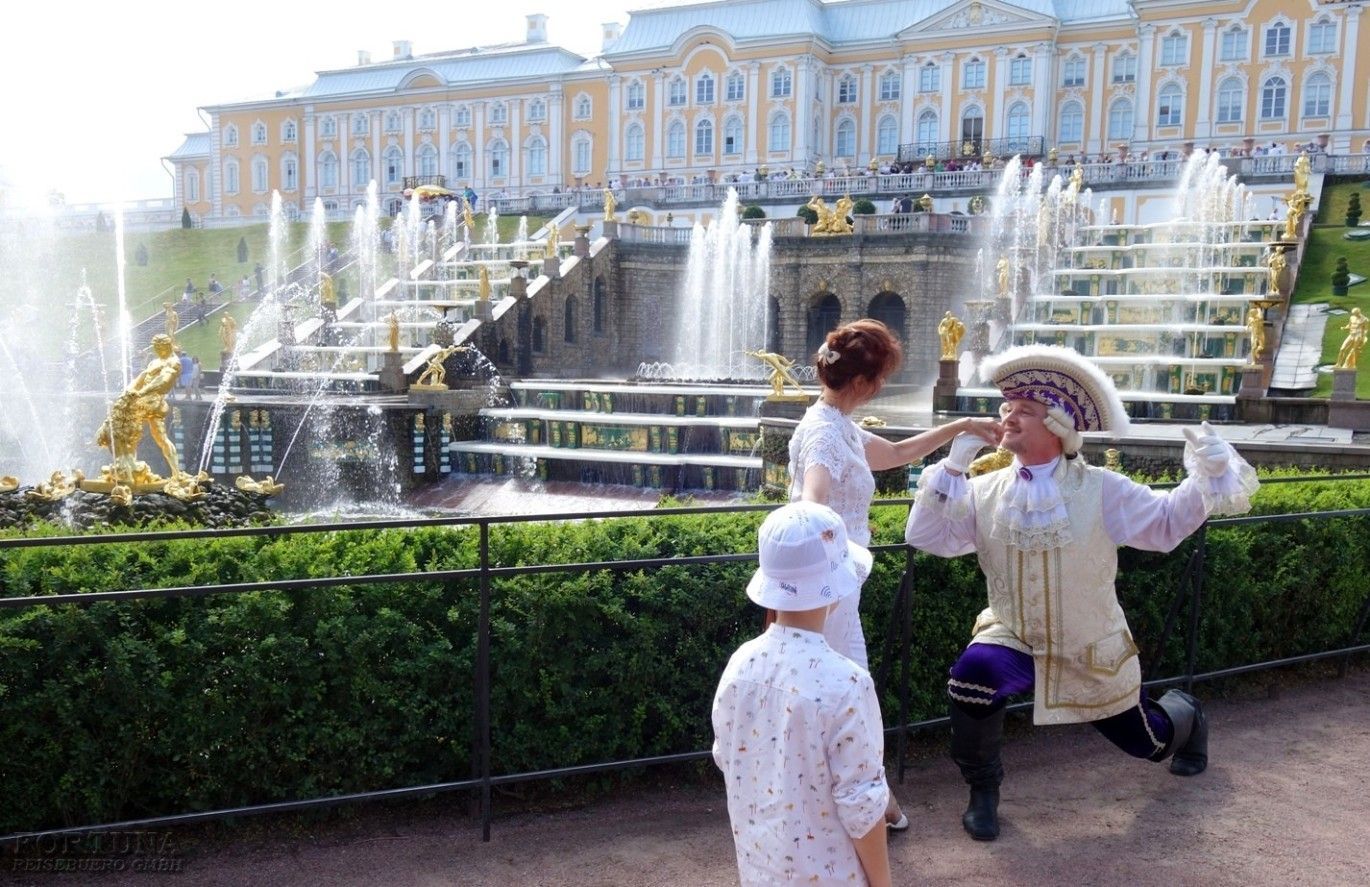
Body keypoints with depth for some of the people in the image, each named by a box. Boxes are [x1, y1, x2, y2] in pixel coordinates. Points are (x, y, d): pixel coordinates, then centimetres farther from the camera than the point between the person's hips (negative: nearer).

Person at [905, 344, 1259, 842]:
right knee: (972, 675, -34)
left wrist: (1206, 478, -28)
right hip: (1013, 639, 1)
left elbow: (1167, 522, -11)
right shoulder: (985, 493, -10)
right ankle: (983, 792, -9)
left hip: (1092, 653, 0)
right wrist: (951, 467, -21)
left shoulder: (1101, 491, -16)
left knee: (1146, 742, 18)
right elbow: (926, 537, -14)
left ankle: (1184, 715, 59)